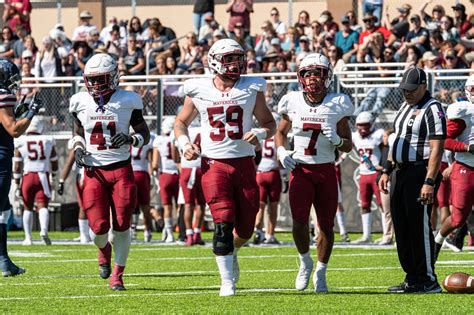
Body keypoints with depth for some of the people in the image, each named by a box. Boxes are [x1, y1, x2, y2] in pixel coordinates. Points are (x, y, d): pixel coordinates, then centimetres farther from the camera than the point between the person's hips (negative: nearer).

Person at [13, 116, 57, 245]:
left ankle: (28, 237, 10)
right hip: (43, 177, 0)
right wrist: (53, 177, 29)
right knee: (42, 206, -4)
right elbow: (54, 162, 12)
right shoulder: (48, 141, 3)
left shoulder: (21, 142, 0)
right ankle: (44, 230, -30)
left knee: (28, 207, 13)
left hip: (27, 176, 0)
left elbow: (17, 166, -1)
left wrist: (17, 183, 5)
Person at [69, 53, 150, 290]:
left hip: (121, 170, -1)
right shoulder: (81, 102, 2)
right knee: (99, 228, -7)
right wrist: (78, 148, -1)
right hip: (93, 171, 1)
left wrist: (131, 139, -15)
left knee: (122, 226, -4)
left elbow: (144, 134, 6)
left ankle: (117, 275, 14)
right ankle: (104, 250, 30)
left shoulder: (127, 101, -4)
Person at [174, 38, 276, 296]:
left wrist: (259, 134, -11)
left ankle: (231, 252, 39)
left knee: (245, 228, 5)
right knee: (223, 224, -14)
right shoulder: (199, 91, 2)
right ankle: (227, 281, -6)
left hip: (244, 163, 2)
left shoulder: (252, 89, 3)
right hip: (214, 163, -2)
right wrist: (184, 142, -4)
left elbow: (269, 123, 11)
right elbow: (181, 122, 16)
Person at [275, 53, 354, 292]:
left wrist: (336, 140, -18)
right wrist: (281, 151, -2)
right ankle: (305, 262, 14)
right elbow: (280, 132, 16)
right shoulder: (293, 102, -2)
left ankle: (320, 272, 24)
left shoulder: (337, 105, -4)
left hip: (326, 171, 0)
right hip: (300, 169, 0)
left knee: (326, 225, 4)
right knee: (299, 221, -14)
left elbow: (348, 145, 4)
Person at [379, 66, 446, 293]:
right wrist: (387, 171, 18)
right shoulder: (405, 107, 16)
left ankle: (428, 281, -3)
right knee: (402, 228, 10)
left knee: (419, 227, -8)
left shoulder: (432, 110, -12)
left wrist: (429, 182, -24)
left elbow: (437, 149, -18)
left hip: (420, 172, -9)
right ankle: (412, 278, 17)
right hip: (401, 172, 9)